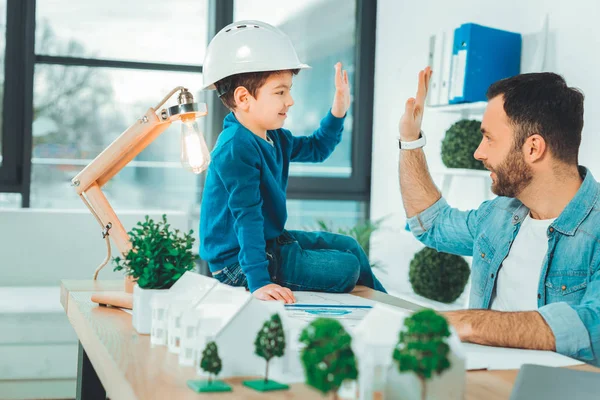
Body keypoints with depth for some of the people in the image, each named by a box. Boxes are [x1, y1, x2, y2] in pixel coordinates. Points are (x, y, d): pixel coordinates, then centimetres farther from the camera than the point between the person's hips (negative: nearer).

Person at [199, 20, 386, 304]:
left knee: (349, 247, 18)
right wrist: (259, 282, -38)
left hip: (270, 240, 11)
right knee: (347, 269, -12)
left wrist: (337, 113, 10)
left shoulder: (273, 137, 5)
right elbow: (247, 217, -33)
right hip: (238, 263, -11)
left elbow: (316, 148, 25)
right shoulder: (236, 149, -27)